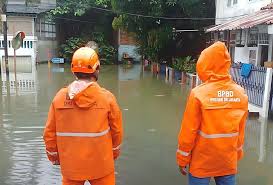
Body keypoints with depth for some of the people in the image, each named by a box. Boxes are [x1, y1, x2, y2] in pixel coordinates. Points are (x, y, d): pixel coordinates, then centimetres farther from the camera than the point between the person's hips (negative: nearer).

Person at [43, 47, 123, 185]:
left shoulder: (59, 97, -8)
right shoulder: (107, 97, -12)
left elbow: (50, 133, -2)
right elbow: (116, 131, -2)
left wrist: (53, 156, 15)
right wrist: (114, 153, 15)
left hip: (71, 165, 2)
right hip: (100, 164, -1)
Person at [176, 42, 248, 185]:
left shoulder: (199, 93, -18)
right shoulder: (241, 93, -6)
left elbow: (188, 131, -14)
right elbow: (240, 131, 4)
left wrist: (182, 159, -1)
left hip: (202, 162, -3)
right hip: (229, 161, 4)